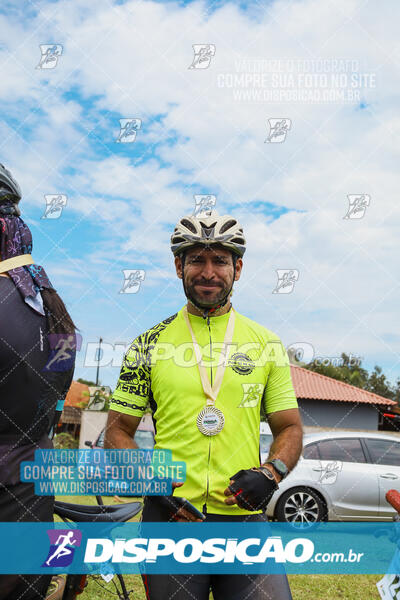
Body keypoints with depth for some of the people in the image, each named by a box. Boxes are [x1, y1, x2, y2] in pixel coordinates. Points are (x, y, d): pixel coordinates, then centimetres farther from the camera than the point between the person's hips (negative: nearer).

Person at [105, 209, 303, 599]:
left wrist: (270, 472, -9)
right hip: (170, 518, 0)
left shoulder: (266, 344, 5)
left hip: (245, 518, 1)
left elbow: (290, 427, 10)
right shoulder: (150, 345, 2)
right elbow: (118, 431, 6)